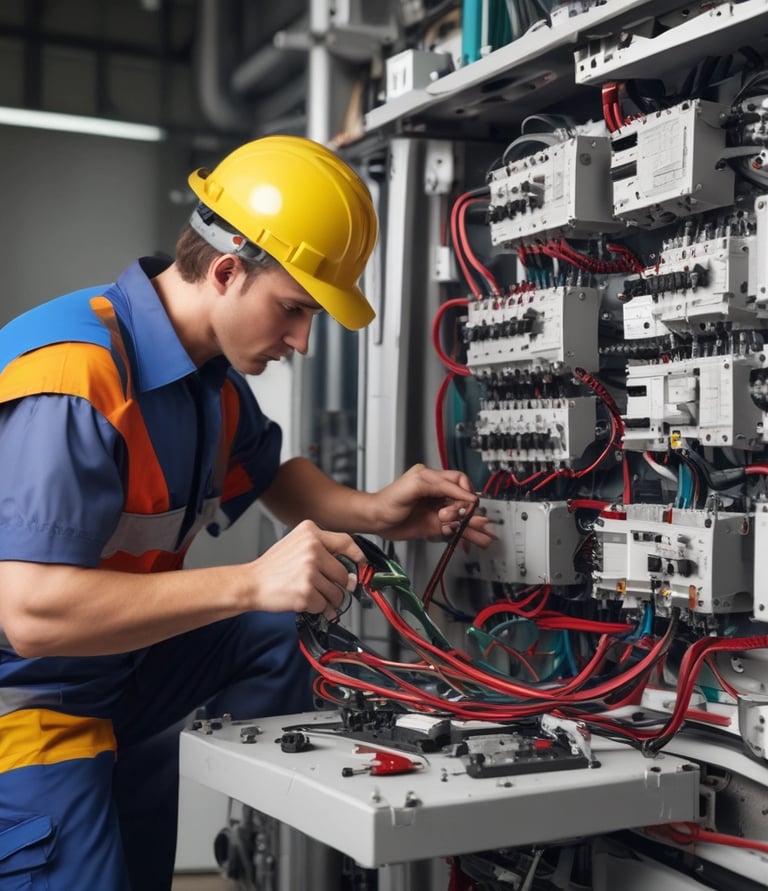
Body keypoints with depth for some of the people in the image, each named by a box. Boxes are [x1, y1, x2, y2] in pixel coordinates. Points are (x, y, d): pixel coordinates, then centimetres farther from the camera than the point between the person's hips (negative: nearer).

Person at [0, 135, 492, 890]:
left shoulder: (213, 371, -2)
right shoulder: (71, 377, -30)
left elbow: (270, 475, 17)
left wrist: (374, 513, -3)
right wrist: (253, 581, -36)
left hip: (125, 675, 8)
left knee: (280, 631, 6)